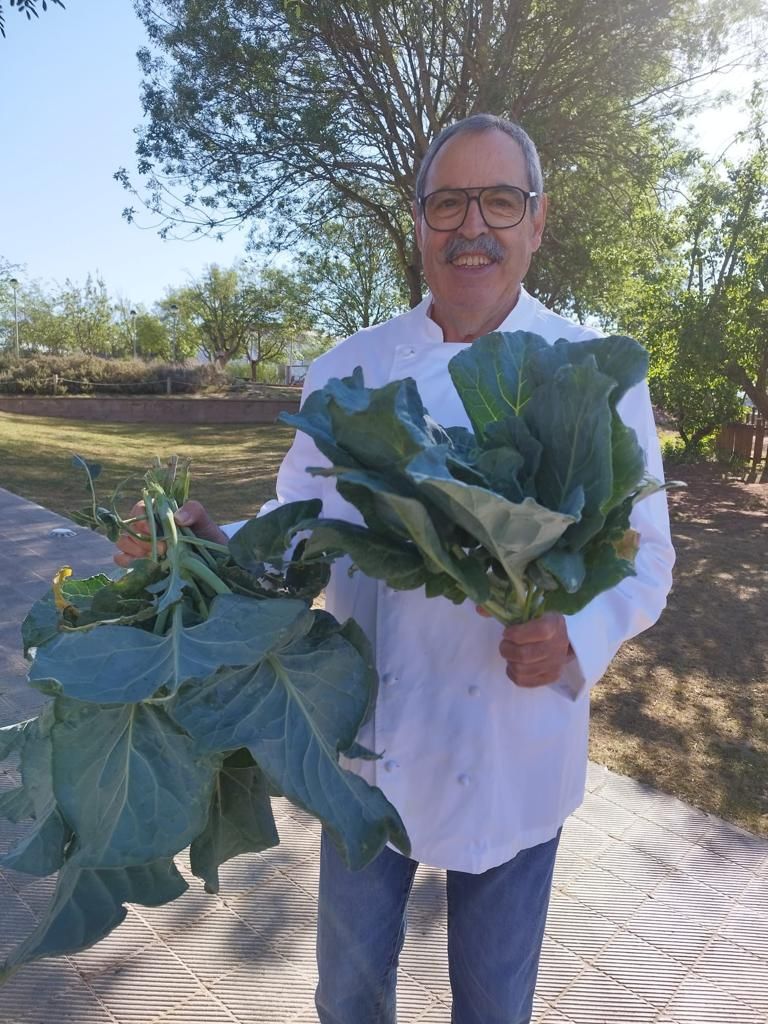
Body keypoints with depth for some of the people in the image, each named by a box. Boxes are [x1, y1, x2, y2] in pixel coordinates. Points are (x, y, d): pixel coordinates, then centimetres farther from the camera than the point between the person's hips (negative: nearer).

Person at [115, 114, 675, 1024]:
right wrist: (215, 547, -18)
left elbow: (643, 559, -3)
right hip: (371, 740, 2)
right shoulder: (348, 372, -3)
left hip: (515, 753, -1)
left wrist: (577, 636, -23)